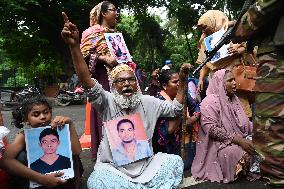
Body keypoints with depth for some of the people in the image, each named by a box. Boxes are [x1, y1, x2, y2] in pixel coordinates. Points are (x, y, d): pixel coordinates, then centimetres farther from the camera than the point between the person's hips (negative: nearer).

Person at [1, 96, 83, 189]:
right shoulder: (24, 136, -16)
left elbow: (76, 152, -27)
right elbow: (6, 160, -36)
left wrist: (70, 125, -36)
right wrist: (41, 178, -44)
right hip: (34, 180, -1)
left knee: (71, 156, -25)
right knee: (21, 156, -25)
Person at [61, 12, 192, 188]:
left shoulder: (148, 102, 2)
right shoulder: (108, 102, -11)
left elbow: (175, 109, 7)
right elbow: (87, 81, -27)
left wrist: (182, 80, -5)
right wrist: (74, 46, -41)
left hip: (146, 164, 4)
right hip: (113, 167, -3)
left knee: (175, 161, -16)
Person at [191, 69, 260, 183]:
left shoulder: (234, 99, 15)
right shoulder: (210, 101, -12)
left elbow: (245, 123, 15)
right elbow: (211, 129, -22)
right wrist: (238, 140, -24)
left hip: (240, 139, 8)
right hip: (219, 144, -8)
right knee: (243, 154, -30)